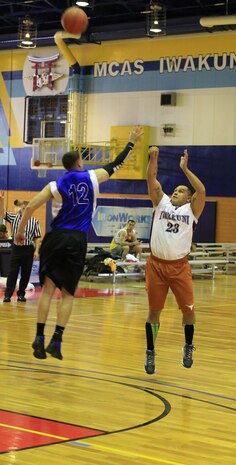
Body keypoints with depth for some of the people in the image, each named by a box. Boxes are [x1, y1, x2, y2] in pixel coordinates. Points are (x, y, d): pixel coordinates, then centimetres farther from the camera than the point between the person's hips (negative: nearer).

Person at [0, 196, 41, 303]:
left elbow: (36, 238, 2)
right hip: (16, 248, 0)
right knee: (12, 272, -1)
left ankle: (21, 294, 16)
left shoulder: (34, 222, 1)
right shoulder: (14, 218, 4)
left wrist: (36, 250, -5)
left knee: (26, 273, 5)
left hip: (28, 249, 0)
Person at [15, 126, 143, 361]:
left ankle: (39, 338, -3)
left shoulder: (55, 185, 5)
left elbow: (30, 207, -2)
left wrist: (20, 231, 9)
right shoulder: (92, 178, 5)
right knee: (68, 294, 4)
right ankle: (56, 341, -6)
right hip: (77, 240, -1)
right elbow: (116, 164, 17)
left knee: (48, 289, 5)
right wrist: (131, 142, 29)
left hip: (55, 238, 1)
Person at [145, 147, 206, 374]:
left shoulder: (191, 210, 5)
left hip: (179, 266, -1)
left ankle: (188, 347, 25)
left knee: (188, 309, 1)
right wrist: (153, 159, -12)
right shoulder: (161, 203, 10)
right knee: (154, 310, 3)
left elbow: (201, 191, -11)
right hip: (156, 264, 1)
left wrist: (184, 168, -12)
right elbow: (152, 181, 1)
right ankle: (150, 352, 14)